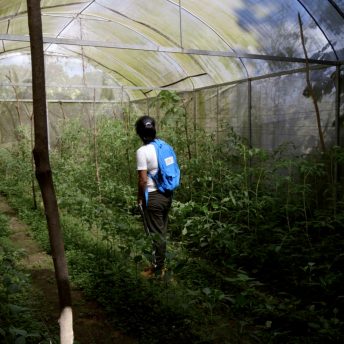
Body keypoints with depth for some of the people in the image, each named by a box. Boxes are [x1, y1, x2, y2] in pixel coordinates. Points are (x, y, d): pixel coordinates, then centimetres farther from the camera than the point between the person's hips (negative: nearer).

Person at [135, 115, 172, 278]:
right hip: (167, 194, 7)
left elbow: (143, 180, -19)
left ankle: (157, 269, 16)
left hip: (153, 197, -7)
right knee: (162, 231, 17)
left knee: (156, 234, 4)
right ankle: (159, 263, 31)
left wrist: (139, 197, -4)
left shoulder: (142, 151, -17)